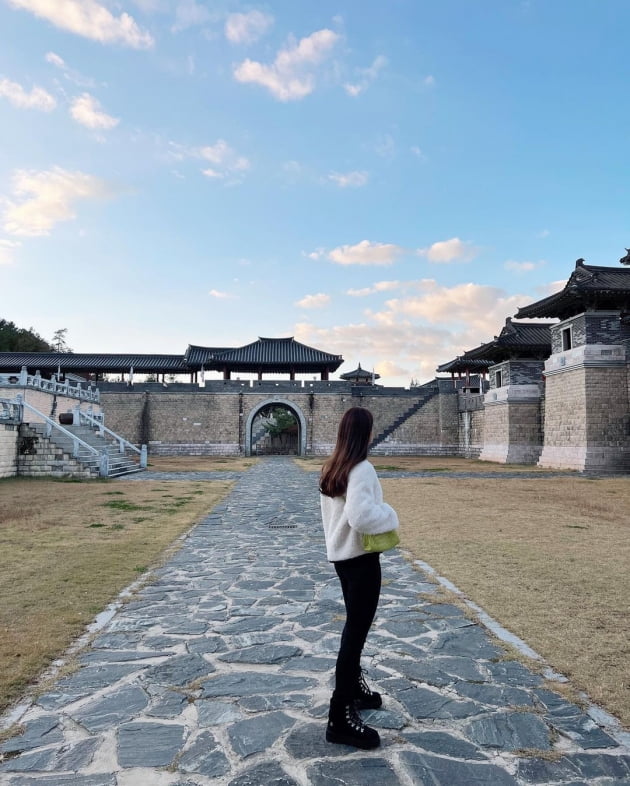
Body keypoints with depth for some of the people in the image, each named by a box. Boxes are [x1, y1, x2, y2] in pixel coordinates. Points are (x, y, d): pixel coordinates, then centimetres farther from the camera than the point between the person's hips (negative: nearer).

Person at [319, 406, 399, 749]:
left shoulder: (330, 468, 6)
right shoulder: (361, 469, -20)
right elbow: (360, 516, -31)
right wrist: (388, 515, -15)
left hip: (339, 554, 9)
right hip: (361, 557, -9)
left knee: (354, 626, 23)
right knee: (356, 632, -2)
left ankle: (353, 688, 40)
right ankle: (340, 718, 5)